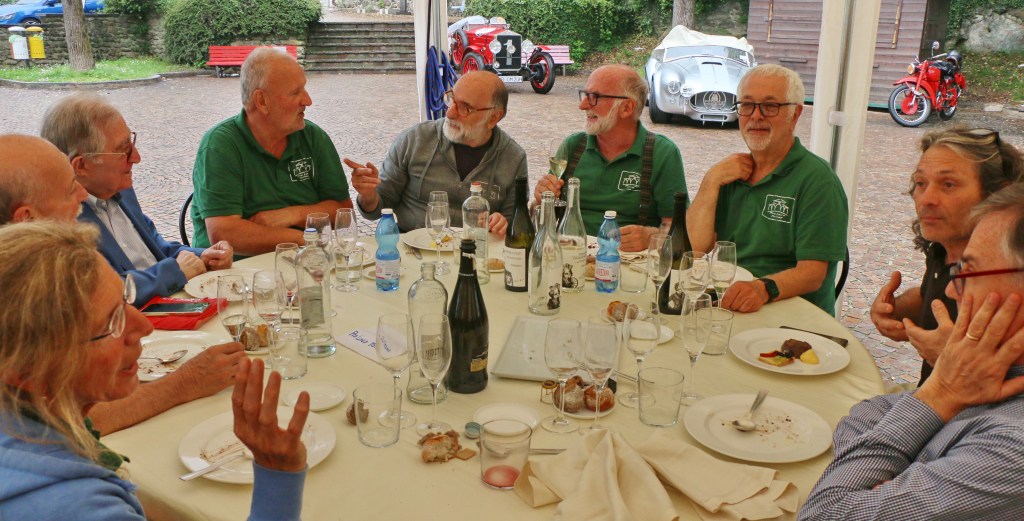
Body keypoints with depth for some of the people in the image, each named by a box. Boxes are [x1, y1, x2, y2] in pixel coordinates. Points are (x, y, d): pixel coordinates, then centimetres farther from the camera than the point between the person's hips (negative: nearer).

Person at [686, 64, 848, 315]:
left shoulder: (816, 179, -7)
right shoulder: (731, 171, 13)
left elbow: (812, 273, -16)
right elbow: (695, 247, 4)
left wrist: (764, 288, -36)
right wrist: (712, 180, -4)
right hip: (726, 302, 7)